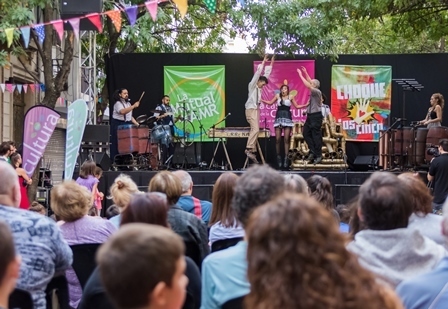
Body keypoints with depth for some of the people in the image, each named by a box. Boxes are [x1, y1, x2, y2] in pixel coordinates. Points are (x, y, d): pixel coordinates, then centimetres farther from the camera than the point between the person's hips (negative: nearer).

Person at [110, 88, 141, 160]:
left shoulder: (128, 103, 17)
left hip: (127, 124, 7)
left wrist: (136, 123, 10)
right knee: (118, 144, -7)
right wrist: (133, 106, -32)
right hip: (118, 125, -7)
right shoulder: (118, 103, -8)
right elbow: (122, 111, -28)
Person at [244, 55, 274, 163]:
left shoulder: (258, 88, 17)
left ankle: (252, 151, 0)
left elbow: (266, 74, 22)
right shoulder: (252, 85, -3)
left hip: (256, 109, 9)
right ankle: (249, 149, -24)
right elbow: (258, 73, -11)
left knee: (255, 130, 2)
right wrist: (263, 62, -11)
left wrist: (271, 64, 22)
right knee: (255, 129, -21)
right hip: (251, 109, -9)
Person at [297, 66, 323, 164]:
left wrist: (301, 75, -15)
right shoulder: (314, 92, 10)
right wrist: (305, 73, 16)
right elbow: (310, 82, 21)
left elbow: (307, 85, -22)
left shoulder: (317, 92, -14)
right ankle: (313, 151, 14)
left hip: (316, 116, -10)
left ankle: (318, 155, -1)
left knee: (316, 135, -6)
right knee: (306, 133, 10)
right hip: (310, 116, 10)